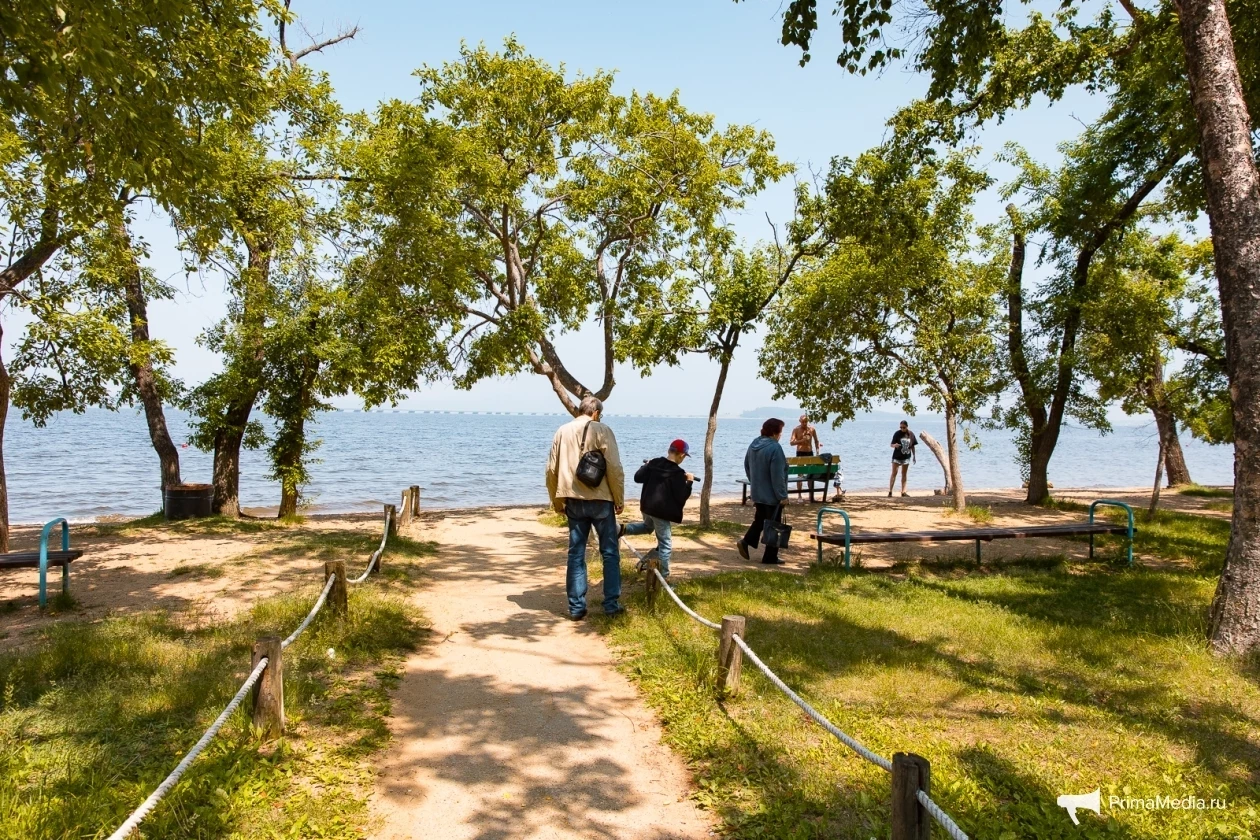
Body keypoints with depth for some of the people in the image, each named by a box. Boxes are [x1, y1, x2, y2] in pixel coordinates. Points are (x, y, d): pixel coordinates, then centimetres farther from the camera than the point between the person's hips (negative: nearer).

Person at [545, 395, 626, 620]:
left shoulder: (562, 431, 6)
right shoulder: (602, 430, -6)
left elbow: (552, 469, 8)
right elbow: (614, 468, -9)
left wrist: (557, 501, 17)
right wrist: (619, 499, 1)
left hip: (574, 500, 4)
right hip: (600, 499, -3)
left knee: (576, 554, 9)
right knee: (610, 553, 8)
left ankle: (576, 607, 10)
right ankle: (611, 604, 10)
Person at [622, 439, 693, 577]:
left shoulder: (653, 463, 1)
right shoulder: (678, 473, -16)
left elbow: (637, 477, 7)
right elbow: (681, 497, -15)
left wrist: (645, 466, 24)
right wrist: (689, 482, -2)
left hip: (647, 506, 7)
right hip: (662, 511, -7)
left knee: (648, 526, 38)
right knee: (666, 545, 4)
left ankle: (623, 529, 16)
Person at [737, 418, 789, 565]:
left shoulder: (753, 445, 5)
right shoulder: (775, 448, -22)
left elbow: (747, 466, 16)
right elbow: (777, 475, -23)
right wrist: (782, 495, -16)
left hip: (757, 492, 8)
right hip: (772, 494, -8)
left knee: (759, 519, 23)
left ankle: (746, 542, 7)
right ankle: (770, 557, 10)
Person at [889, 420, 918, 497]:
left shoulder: (911, 434, 0)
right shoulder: (897, 433, -9)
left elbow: (913, 446, 9)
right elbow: (892, 444, -9)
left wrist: (914, 455, 10)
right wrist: (895, 445, -32)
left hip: (906, 457, 4)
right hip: (897, 456, -3)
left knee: (904, 474, 10)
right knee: (894, 473, -6)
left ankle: (903, 491, 15)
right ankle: (890, 491, -6)